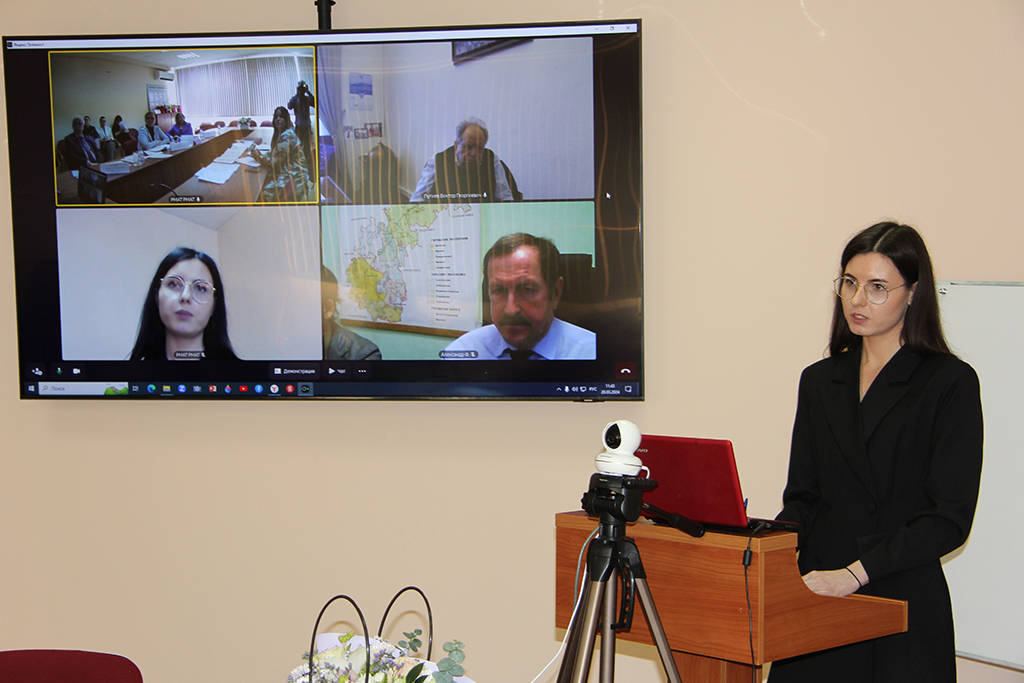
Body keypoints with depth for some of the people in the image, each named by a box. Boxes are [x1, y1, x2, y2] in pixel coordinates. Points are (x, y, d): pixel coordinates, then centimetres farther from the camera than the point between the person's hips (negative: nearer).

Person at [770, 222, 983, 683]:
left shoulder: (951, 383, -5)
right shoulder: (820, 381, 12)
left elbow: (950, 518, -12)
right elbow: (802, 498, 12)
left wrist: (856, 572, -20)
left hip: (903, 609, -4)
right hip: (817, 598, 4)